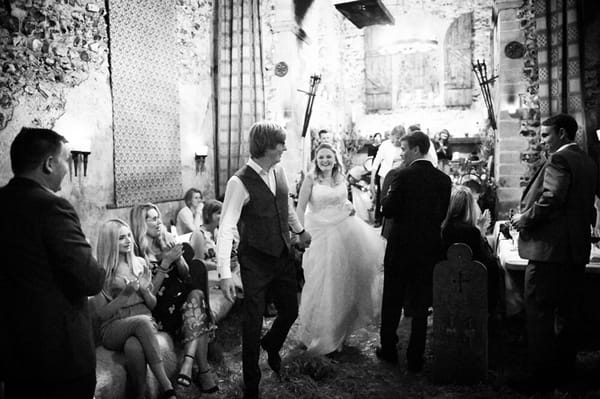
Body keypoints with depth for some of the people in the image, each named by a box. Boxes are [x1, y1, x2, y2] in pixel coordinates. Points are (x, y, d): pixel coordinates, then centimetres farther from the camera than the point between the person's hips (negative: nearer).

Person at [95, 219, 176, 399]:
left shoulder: (140, 263, 9)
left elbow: (153, 305, 14)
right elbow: (102, 313, -5)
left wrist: (145, 290, -8)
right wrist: (125, 293, -17)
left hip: (145, 322, 3)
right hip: (114, 328, -3)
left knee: (135, 347, -36)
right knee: (142, 321, -37)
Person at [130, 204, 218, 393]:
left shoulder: (167, 242, 12)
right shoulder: (136, 254, -4)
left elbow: (186, 275, 15)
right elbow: (149, 292, -9)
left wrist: (178, 257, -5)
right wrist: (166, 262, -16)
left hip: (183, 296, 5)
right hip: (161, 306, -5)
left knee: (197, 294, -29)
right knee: (197, 306, -30)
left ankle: (188, 363, -36)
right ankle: (203, 369, -30)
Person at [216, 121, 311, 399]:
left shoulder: (279, 172, 0)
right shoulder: (240, 182, -20)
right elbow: (226, 228, -22)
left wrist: (300, 230, 30)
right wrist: (224, 273, -27)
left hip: (283, 256, 6)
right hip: (256, 261, -6)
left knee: (290, 310, 18)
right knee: (253, 322, 4)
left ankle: (271, 346, 53)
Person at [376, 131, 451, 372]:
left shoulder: (404, 176, -14)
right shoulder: (443, 179, 1)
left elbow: (388, 211, -15)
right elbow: (442, 215, 5)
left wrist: (388, 195, 3)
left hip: (401, 247, -4)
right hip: (429, 248, 4)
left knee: (392, 302, 13)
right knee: (420, 306, 11)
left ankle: (389, 350, 26)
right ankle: (415, 359, 18)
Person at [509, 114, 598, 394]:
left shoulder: (559, 160, -13)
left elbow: (550, 200, -24)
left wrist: (524, 219, -10)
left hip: (550, 248, -10)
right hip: (577, 248, 10)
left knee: (539, 313, -3)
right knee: (566, 311, 17)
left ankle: (542, 376, 3)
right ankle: (564, 368, 28)